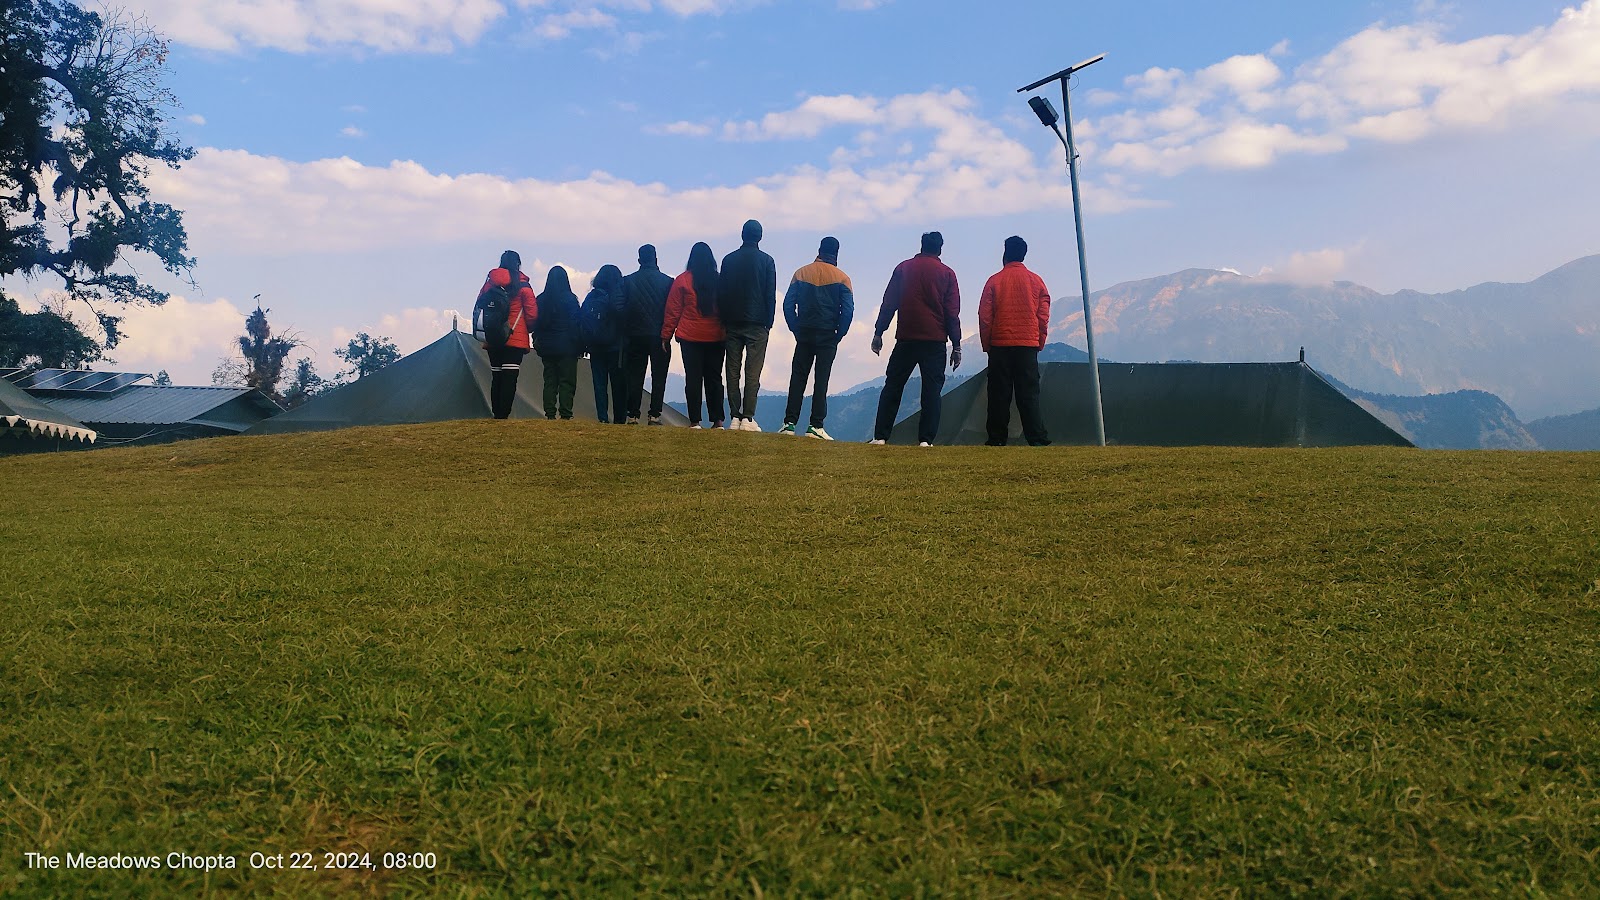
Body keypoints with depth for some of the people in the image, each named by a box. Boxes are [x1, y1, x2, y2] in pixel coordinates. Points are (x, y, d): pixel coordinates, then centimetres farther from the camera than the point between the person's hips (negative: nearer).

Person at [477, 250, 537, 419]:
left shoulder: (489, 283, 7)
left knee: (496, 377, 11)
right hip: (516, 338, -4)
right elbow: (532, 312, -5)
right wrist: (527, 327, 14)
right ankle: (504, 415, -13)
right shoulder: (522, 285, -5)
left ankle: (496, 414, 11)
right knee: (510, 378, -6)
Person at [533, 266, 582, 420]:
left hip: (547, 348, 4)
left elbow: (535, 323, 6)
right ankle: (565, 414, -7)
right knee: (567, 381, -1)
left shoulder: (541, 300, 3)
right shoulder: (570, 299, -8)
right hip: (567, 347, -4)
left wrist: (537, 342, 13)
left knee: (549, 381, 9)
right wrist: (580, 347, -2)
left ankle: (550, 413, 5)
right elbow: (578, 323, -7)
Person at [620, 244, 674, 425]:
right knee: (658, 376, 3)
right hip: (660, 336, -1)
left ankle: (633, 415, 3)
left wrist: (625, 334, 7)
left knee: (634, 377, 6)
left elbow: (622, 309, 1)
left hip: (635, 336, 1)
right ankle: (654, 415, -3)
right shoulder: (667, 281, -2)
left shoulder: (627, 281, 2)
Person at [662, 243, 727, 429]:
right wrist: (727, 331, 12)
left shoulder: (682, 280, -4)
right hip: (716, 337, 2)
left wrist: (666, 335, 5)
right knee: (714, 378, 9)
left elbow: (672, 310, -1)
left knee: (693, 378, 3)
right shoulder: (719, 281, -1)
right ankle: (717, 420, 7)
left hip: (690, 337, -2)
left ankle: (695, 421, 0)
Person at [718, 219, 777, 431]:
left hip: (732, 324, 3)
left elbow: (721, 292, 7)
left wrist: (724, 319, 11)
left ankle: (735, 417, 2)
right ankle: (748, 418, -9)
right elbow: (771, 295, -2)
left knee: (732, 372, 5)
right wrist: (769, 322, 4)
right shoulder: (766, 261, 0)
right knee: (753, 372, -4)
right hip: (757, 324, -3)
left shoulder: (728, 260, 8)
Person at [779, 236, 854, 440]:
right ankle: (816, 425, -4)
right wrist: (839, 334, 0)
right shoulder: (842, 278, -2)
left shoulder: (801, 273, 5)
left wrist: (796, 329, 6)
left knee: (797, 378, 6)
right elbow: (848, 309, -9)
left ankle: (789, 423, 1)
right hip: (828, 336, -2)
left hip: (804, 333, 2)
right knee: (821, 379, 0)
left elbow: (788, 304, 1)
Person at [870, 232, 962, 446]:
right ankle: (926, 439, -5)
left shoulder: (903, 268, 6)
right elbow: (952, 312, 1)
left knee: (892, 387, 7)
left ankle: (880, 436, 3)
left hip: (906, 338, 1)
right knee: (931, 390, 2)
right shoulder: (947, 274, 3)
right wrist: (956, 346, 4)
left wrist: (878, 333, 7)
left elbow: (889, 303, 3)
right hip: (935, 340, -1)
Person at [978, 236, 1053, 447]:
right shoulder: (1036, 281, 4)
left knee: (999, 394, 4)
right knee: (1029, 393, 3)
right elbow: (1043, 316, 3)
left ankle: (997, 438, 4)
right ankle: (1037, 438, -3)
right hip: (1028, 345, 1)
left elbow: (984, 317, -1)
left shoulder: (994, 281, 0)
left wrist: (986, 345, 7)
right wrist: (1039, 344, 12)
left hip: (999, 345, -1)